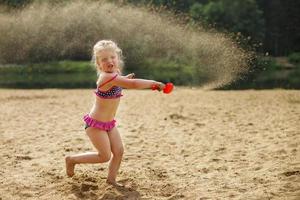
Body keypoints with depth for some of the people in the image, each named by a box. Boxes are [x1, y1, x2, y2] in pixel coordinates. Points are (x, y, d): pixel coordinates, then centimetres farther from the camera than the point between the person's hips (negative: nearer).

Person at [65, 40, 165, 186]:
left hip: (109, 123, 9)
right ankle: (72, 159, 14)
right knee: (105, 156, -2)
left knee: (119, 151, 5)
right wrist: (154, 83, -27)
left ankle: (111, 179, 20)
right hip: (96, 124, -9)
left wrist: (125, 79, 7)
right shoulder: (108, 77, -29)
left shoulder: (114, 74, 1)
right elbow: (133, 84, -37)